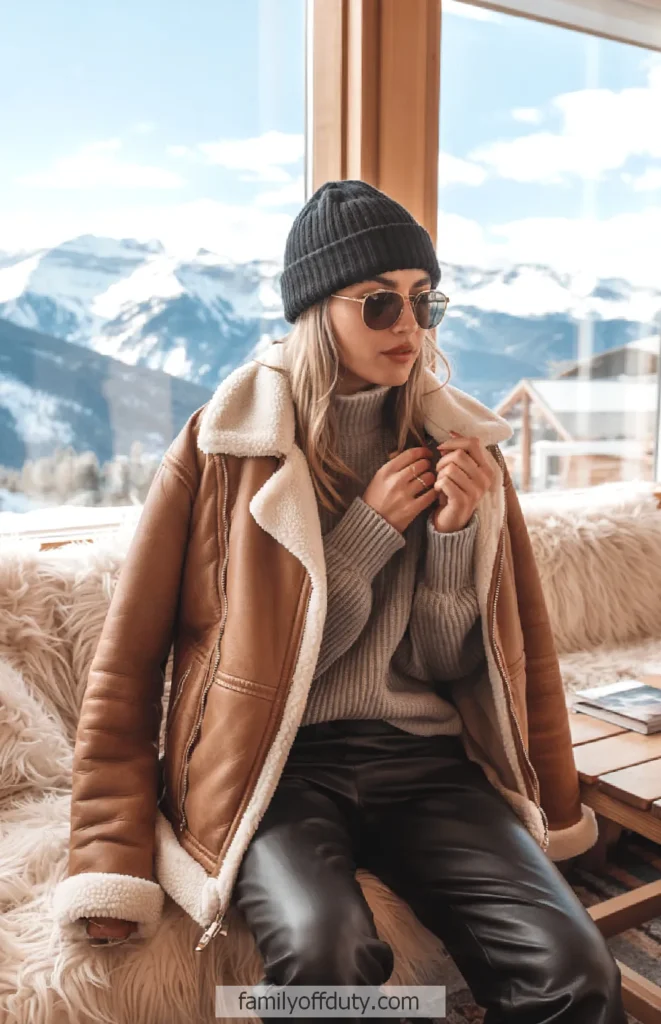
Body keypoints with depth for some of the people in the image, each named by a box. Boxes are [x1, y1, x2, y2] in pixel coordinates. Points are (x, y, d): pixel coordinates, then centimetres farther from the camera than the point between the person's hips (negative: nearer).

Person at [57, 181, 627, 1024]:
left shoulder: (457, 442, 8)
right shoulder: (230, 442, -2)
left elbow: (453, 663, 9)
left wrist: (456, 531, -8)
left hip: (427, 758, 3)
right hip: (280, 760, -2)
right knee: (325, 953, -32)